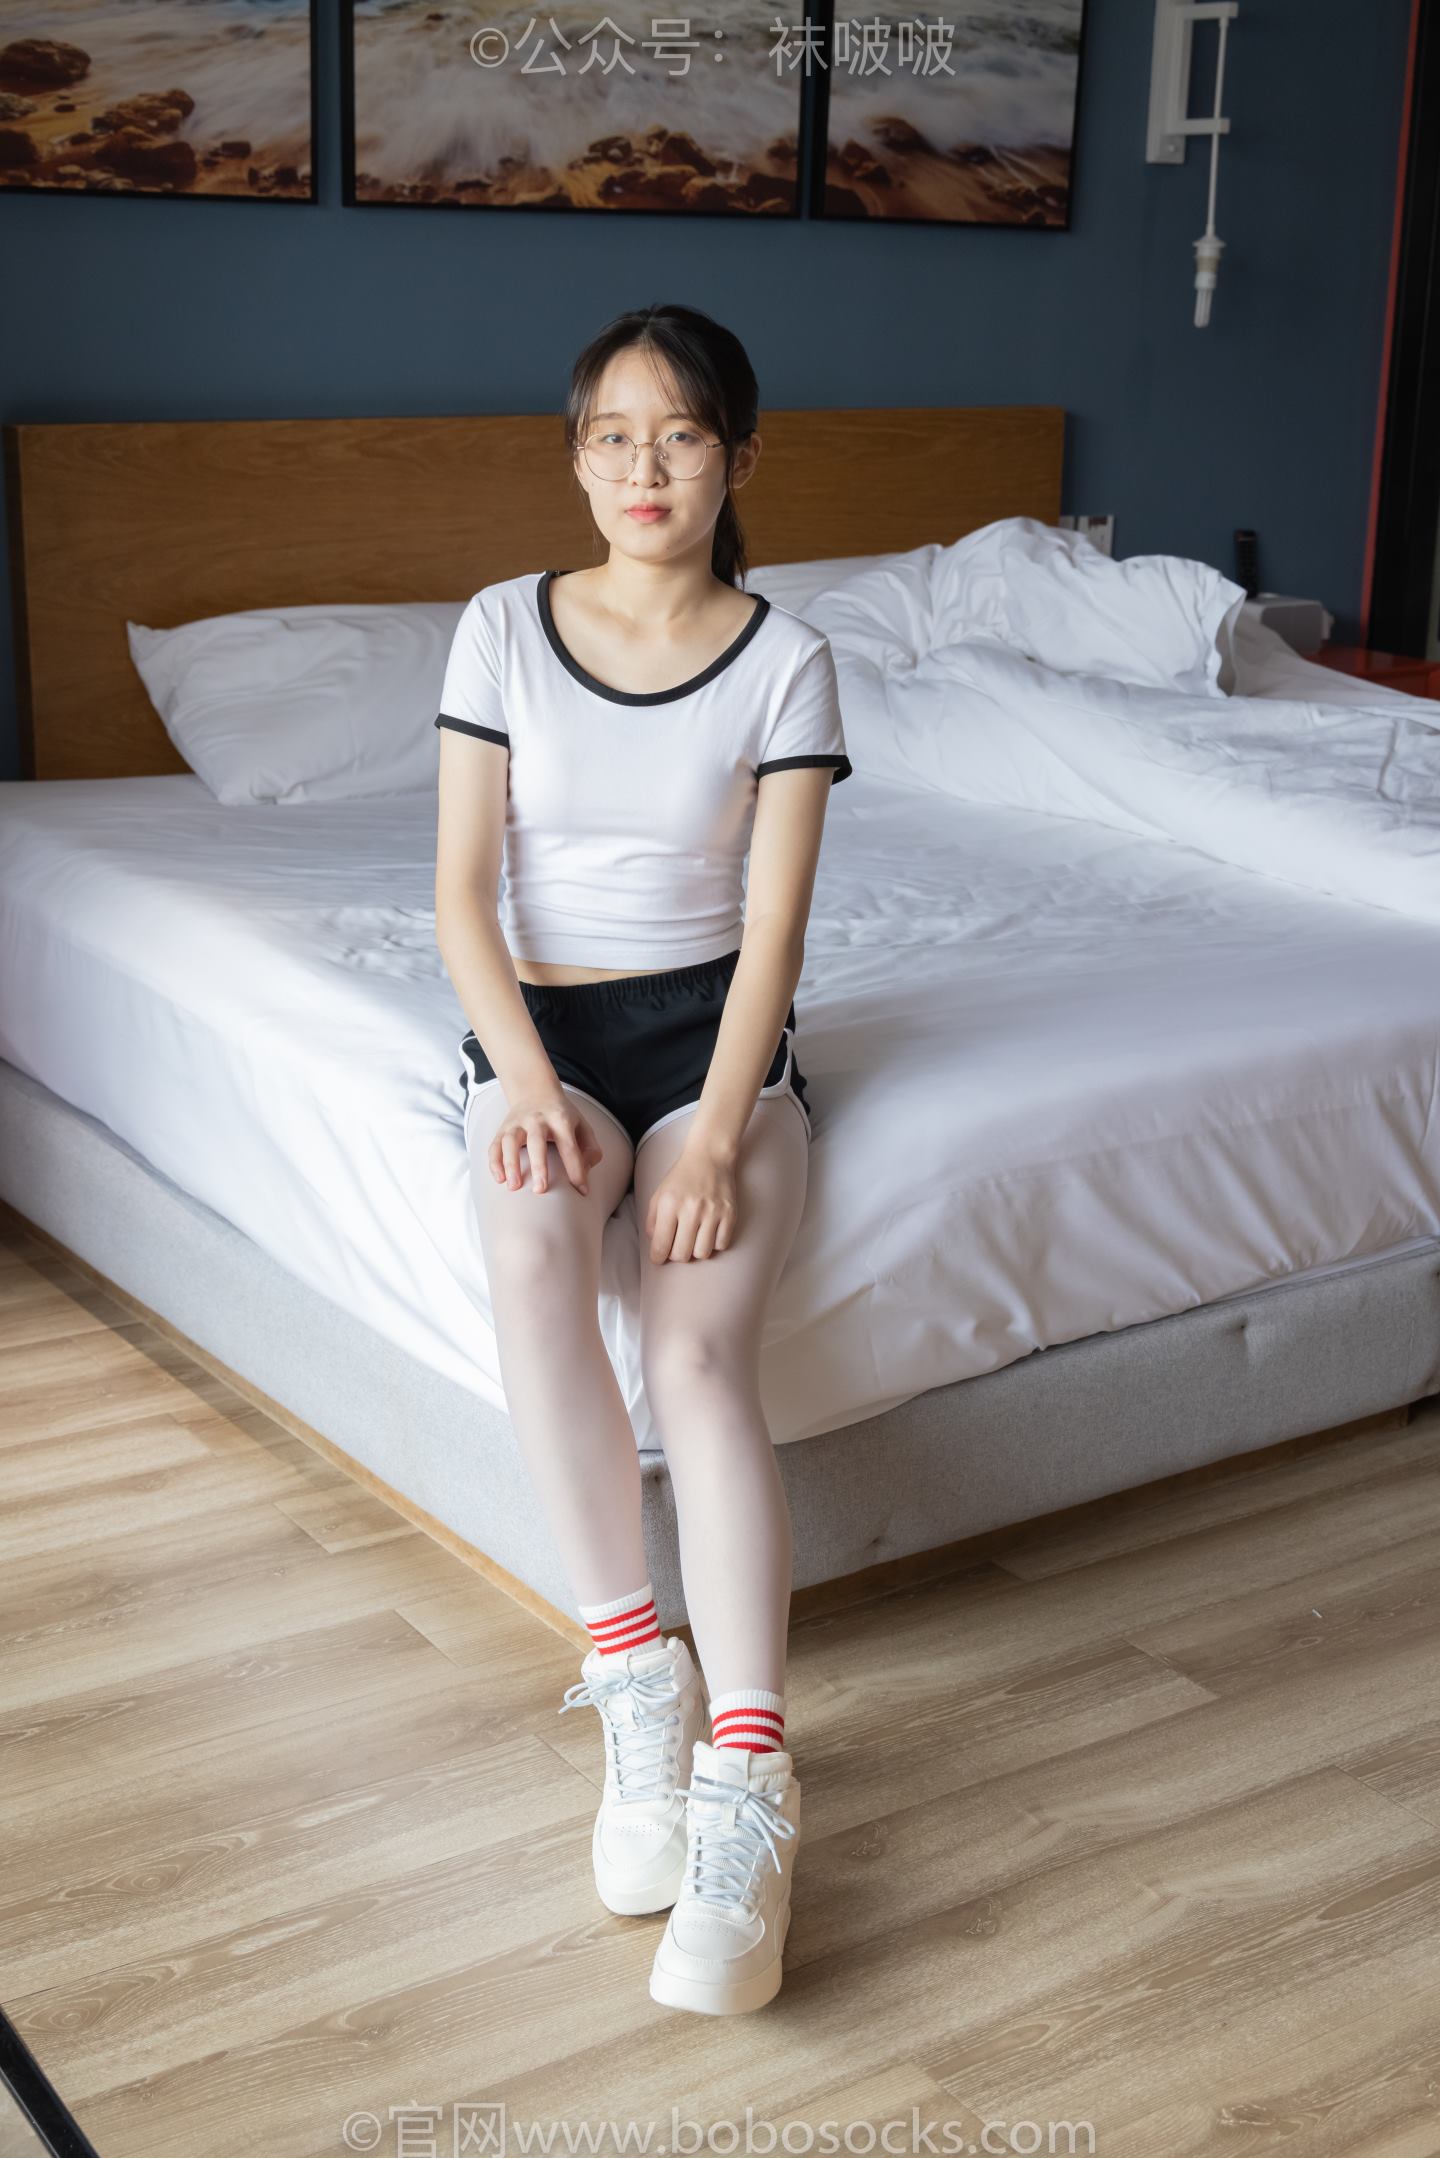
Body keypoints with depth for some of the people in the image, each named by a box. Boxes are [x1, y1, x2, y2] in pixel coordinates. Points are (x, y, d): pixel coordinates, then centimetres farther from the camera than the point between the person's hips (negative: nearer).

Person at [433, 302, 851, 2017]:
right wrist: (526, 1075, -18)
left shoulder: (784, 662, -1)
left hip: (711, 1025, -1)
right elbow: (461, 893, -2)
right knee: (528, 1244, -34)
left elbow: (772, 928, -7)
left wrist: (716, 1132, -21)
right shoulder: (505, 630, 2)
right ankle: (636, 1674, -24)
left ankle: (746, 1780, -29)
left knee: (699, 1355, -26)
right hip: (540, 1024, 1)